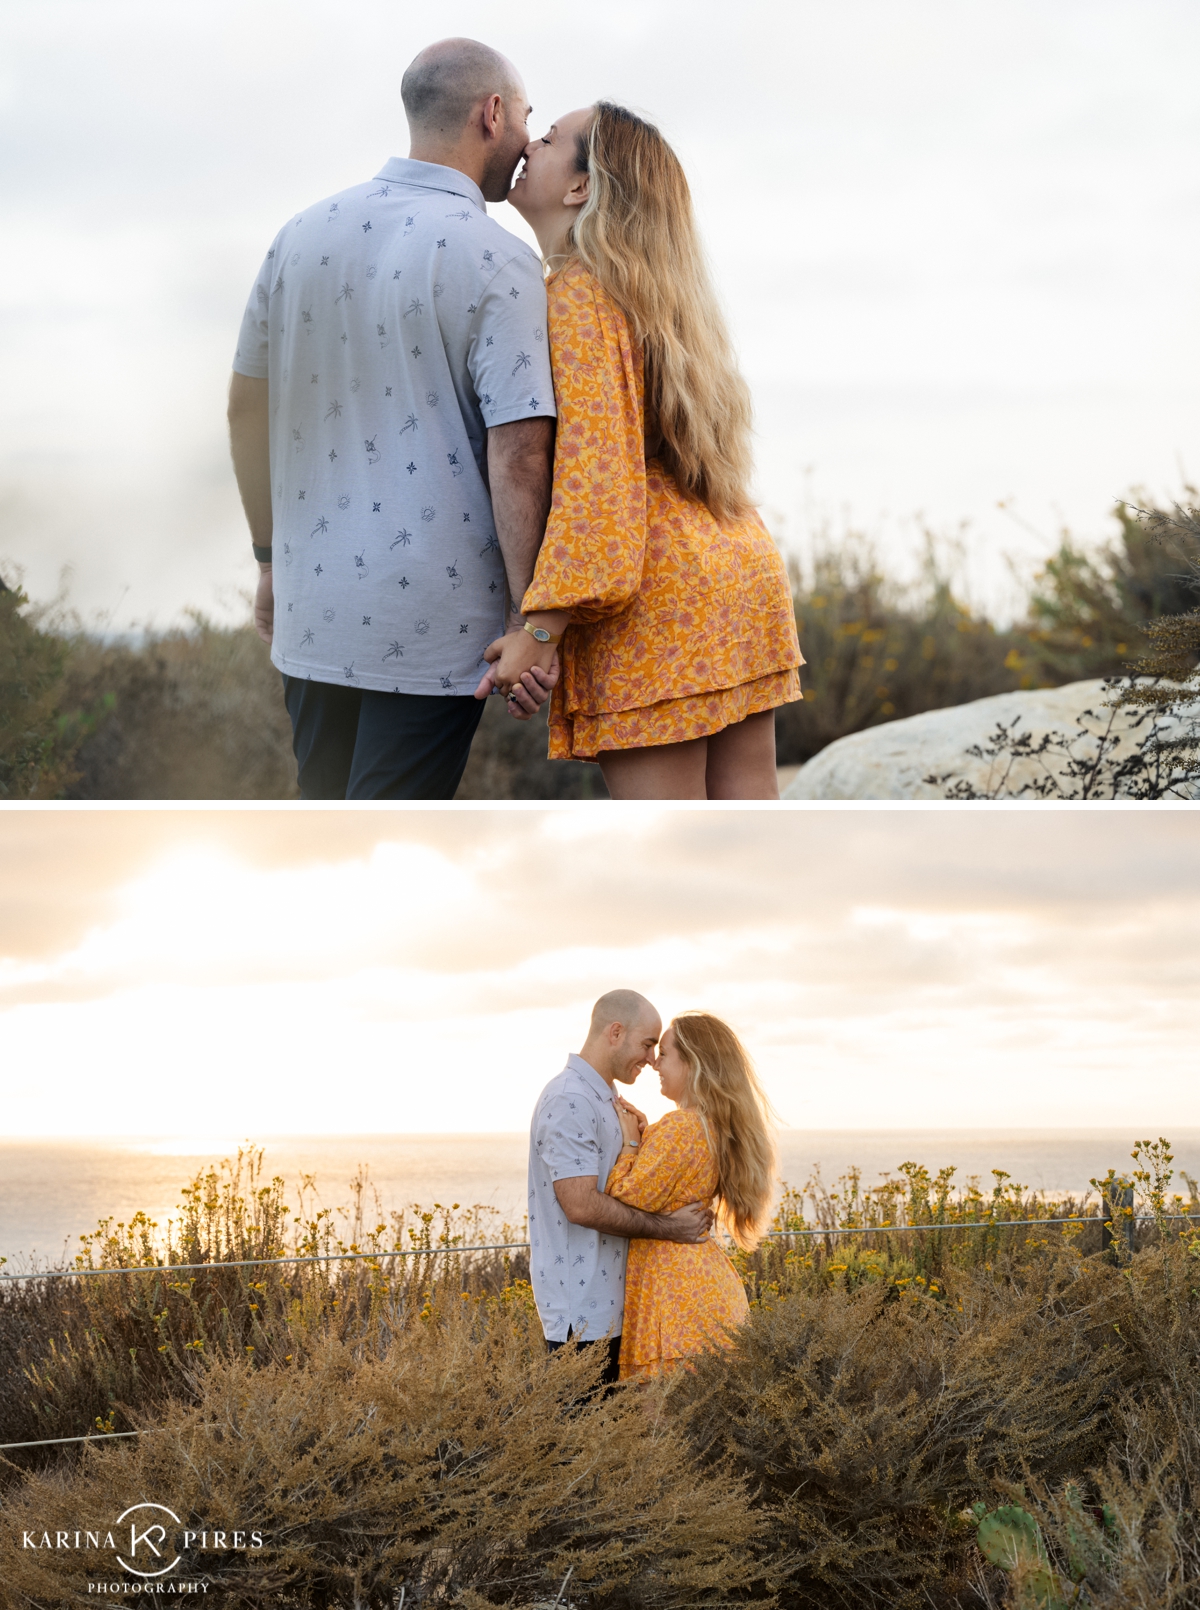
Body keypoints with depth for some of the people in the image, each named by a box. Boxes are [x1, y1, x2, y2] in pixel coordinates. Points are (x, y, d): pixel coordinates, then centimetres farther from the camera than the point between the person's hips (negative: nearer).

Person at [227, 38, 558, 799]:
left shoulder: (304, 234, 6)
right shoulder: (500, 264, -12)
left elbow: (248, 405, 13)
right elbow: (518, 455, -18)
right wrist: (530, 620, -13)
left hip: (314, 602, 6)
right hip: (433, 618, -6)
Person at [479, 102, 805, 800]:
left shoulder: (578, 296, -9)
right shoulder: (664, 295, 20)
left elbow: (594, 470, -18)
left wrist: (540, 630, -20)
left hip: (656, 599, -9)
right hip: (742, 567, 9)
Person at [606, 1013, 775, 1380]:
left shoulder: (679, 1127, -15)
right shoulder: (722, 1127, 14)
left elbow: (631, 1198, -15)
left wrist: (629, 1143, -3)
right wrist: (641, 1133, 14)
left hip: (676, 1288, -10)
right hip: (710, 1278, 10)